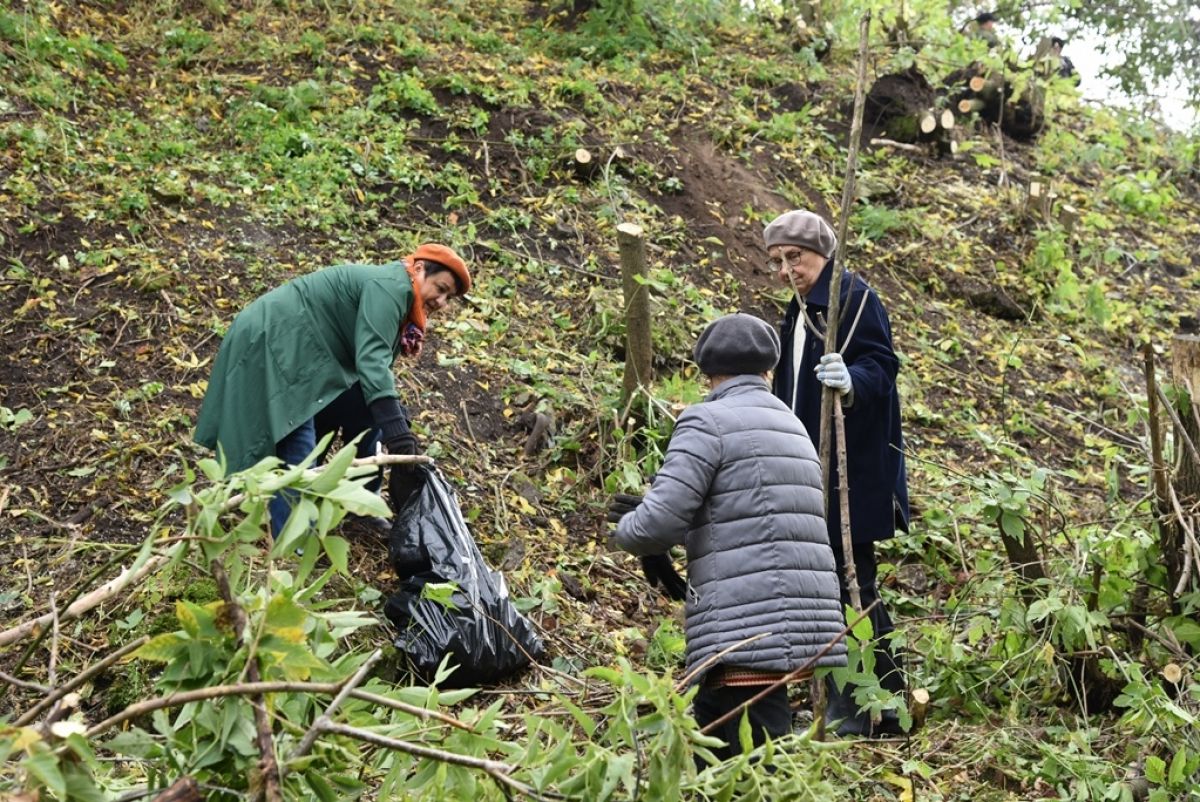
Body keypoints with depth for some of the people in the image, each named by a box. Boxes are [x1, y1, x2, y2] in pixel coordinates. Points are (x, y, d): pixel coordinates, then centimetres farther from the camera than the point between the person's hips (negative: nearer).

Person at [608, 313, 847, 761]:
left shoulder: (709, 421, -6)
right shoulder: (791, 424, 20)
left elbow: (658, 523, -14)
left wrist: (626, 528, 10)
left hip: (747, 635, -8)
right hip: (798, 626, 8)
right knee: (710, 753, 16)